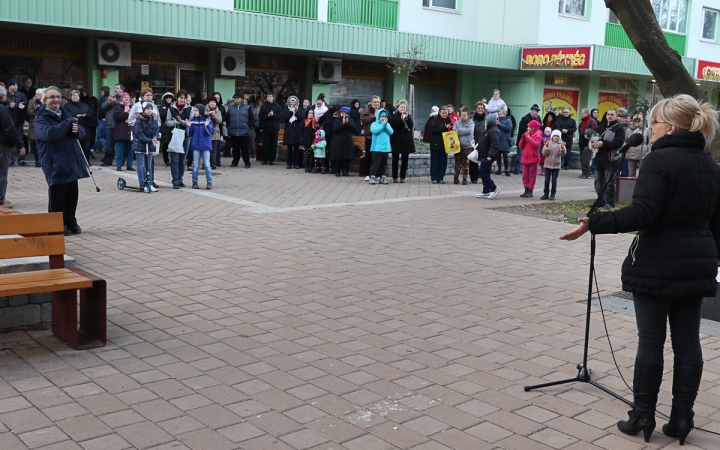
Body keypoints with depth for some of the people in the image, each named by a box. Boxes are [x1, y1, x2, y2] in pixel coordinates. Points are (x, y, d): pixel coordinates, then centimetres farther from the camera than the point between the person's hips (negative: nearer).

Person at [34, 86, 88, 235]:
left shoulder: (64, 114, 17)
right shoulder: (41, 117, -5)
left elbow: (81, 132, 15)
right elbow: (49, 133, -25)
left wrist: (77, 130, -10)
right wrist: (70, 122, -16)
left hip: (71, 161, 7)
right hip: (55, 164, -7)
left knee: (72, 195, 11)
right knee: (57, 196, -2)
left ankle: (71, 222, 22)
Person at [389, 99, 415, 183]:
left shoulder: (408, 116, 12)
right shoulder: (393, 115, 2)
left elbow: (411, 125, -4)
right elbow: (392, 124, -15)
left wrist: (407, 118, -17)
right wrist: (401, 119, -20)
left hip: (406, 141, 3)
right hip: (396, 140, -3)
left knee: (405, 160, 3)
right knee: (395, 159, 1)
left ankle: (402, 177, 8)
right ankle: (395, 177, 6)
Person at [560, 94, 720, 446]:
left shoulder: (660, 159, -14)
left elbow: (643, 214, -24)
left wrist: (594, 224, -24)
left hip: (657, 266, -7)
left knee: (651, 341, 2)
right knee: (687, 341, 9)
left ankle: (643, 417, 12)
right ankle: (681, 418, 16)